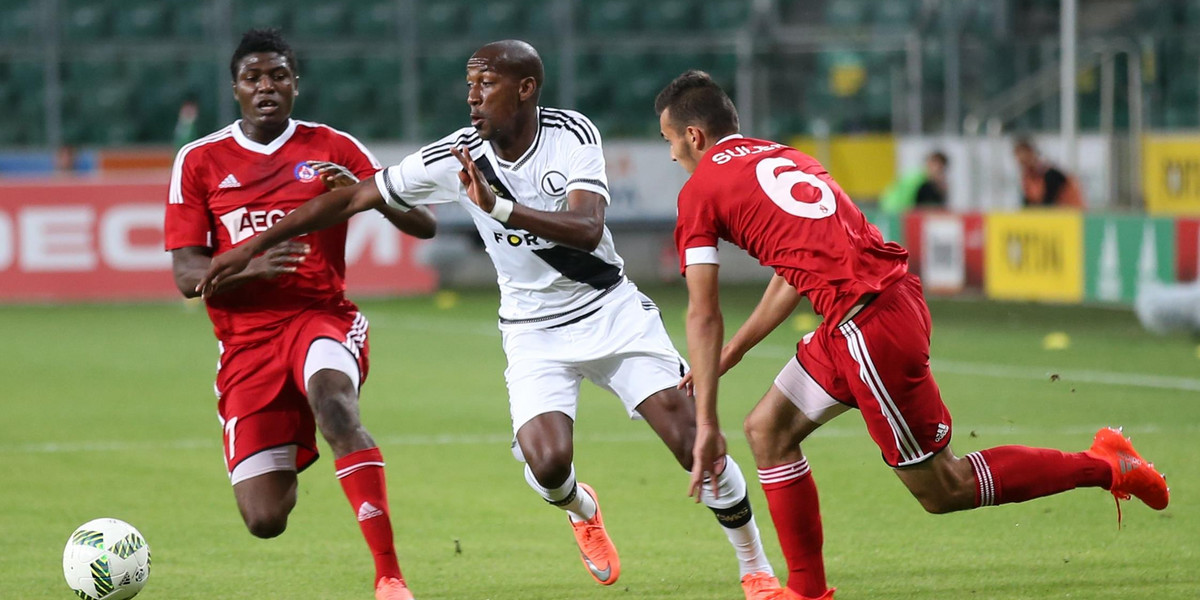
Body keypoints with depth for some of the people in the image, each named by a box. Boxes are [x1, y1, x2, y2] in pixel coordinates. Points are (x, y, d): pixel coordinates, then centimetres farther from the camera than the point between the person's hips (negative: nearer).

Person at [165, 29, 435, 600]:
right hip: (245, 339, 1)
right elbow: (186, 275, 2)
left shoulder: (334, 148, 6)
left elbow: (423, 225, 4)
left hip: (322, 316, -1)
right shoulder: (200, 161, 7)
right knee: (265, 521, -6)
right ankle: (283, 472, 37)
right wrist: (249, 267, -19)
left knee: (333, 403, -39)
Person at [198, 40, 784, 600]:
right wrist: (252, 246, -5)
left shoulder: (573, 134, -15)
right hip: (535, 333, 1)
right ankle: (582, 509, 17)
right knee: (547, 465, -22)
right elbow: (353, 197, -5)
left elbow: (587, 230, -29)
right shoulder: (454, 157, -12)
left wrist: (499, 207, -42)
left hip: (611, 310, -1)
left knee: (692, 440, -12)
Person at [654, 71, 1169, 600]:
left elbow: (703, 316, -3)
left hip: (869, 328, -9)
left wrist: (706, 425, -2)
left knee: (941, 490, 2)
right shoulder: (783, 158, 21)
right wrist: (731, 352, 33)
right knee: (768, 429, 15)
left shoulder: (700, 192, -2)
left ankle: (1105, 466, 5)